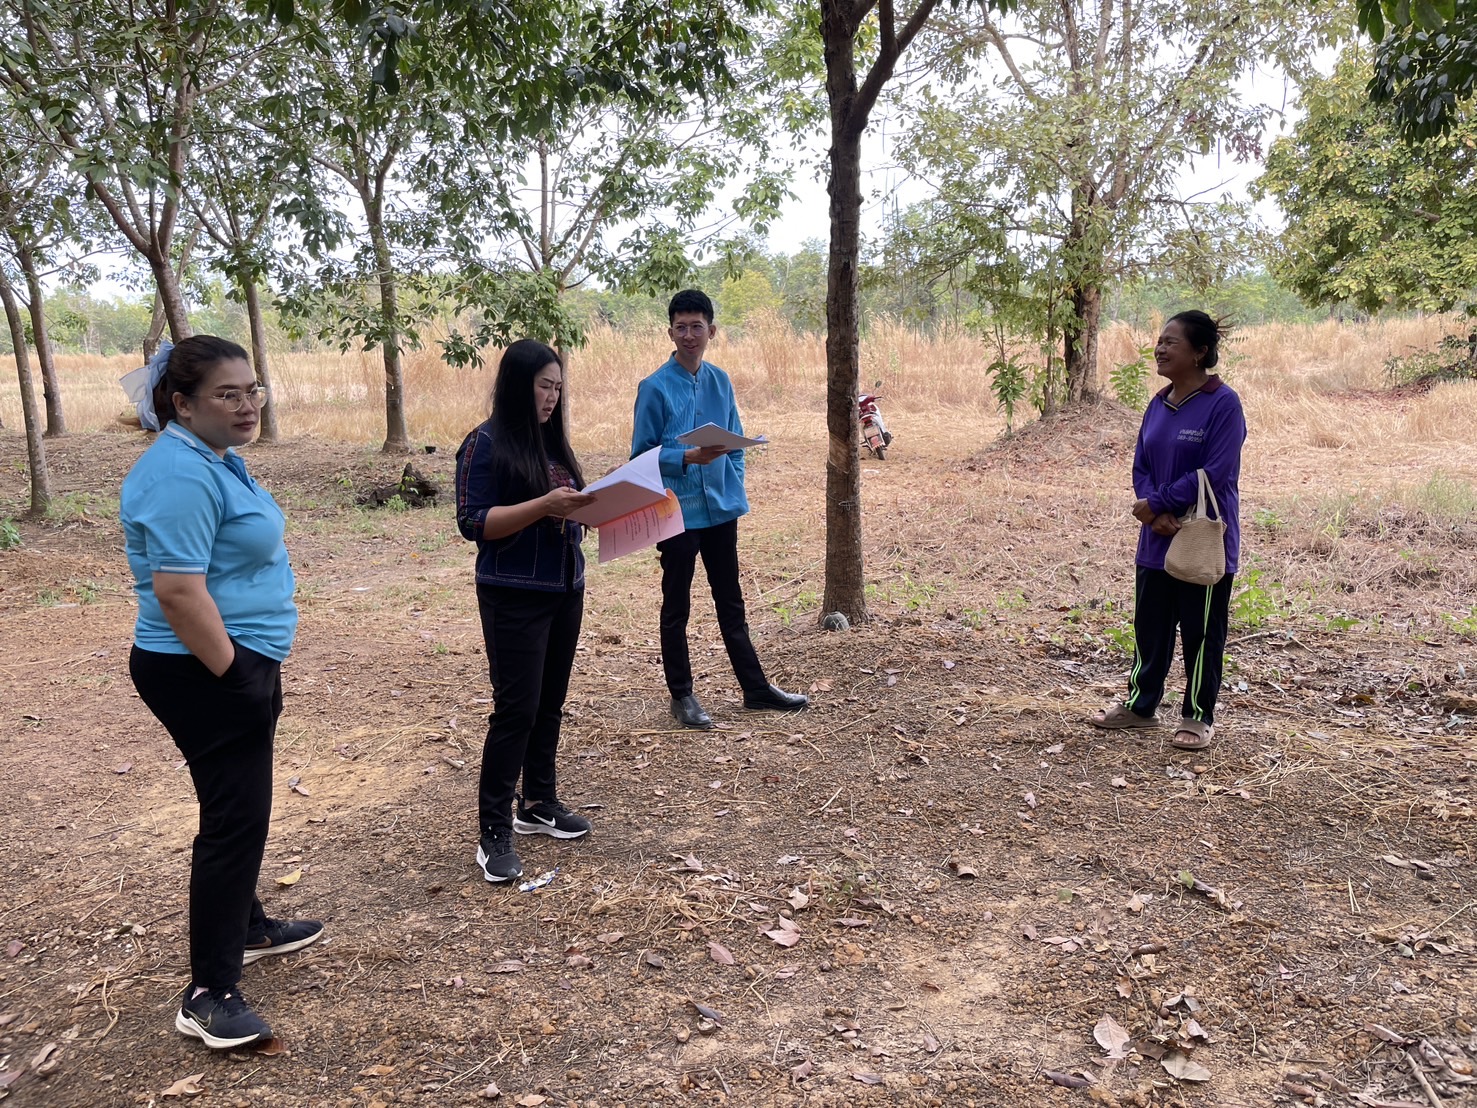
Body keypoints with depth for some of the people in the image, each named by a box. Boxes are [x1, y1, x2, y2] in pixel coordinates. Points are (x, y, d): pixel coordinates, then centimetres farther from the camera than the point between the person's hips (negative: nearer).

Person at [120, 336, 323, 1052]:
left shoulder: (214, 457, 11)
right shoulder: (181, 474, -22)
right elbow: (178, 590, -28)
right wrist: (235, 679, -22)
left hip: (239, 662, 10)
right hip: (205, 673, -10)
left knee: (243, 804, 21)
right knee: (234, 817, -6)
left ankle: (246, 927, 38)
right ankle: (210, 993, 2)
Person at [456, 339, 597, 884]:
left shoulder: (553, 440, 11)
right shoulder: (487, 444, -10)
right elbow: (474, 523, -16)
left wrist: (591, 503, -3)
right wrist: (544, 505, -24)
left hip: (565, 591, 7)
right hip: (515, 598, -7)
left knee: (550, 703, 14)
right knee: (516, 709, -6)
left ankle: (538, 803, 28)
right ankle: (494, 832, 4)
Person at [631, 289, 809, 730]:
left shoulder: (720, 382, 6)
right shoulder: (655, 388, -9)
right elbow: (642, 454, -8)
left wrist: (735, 494, 5)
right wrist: (689, 457, -22)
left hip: (720, 511, 5)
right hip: (678, 513, -5)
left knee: (731, 602, 15)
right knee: (676, 608, 8)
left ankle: (755, 687, 26)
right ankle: (681, 696, 20)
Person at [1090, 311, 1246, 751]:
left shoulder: (1223, 404, -13)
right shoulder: (1159, 404, 8)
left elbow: (1214, 473, -20)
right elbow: (1141, 467, 7)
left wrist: (1157, 503, -16)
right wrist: (1156, 513, -11)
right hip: (1157, 541, 7)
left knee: (1201, 634, 6)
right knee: (1149, 627, 15)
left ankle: (1198, 718, 20)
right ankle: (1140, 705, 29)